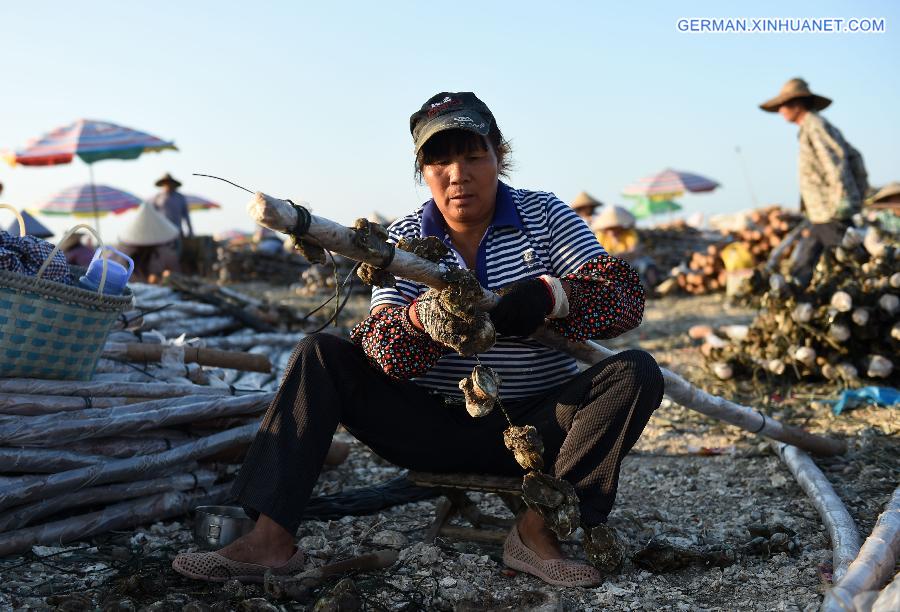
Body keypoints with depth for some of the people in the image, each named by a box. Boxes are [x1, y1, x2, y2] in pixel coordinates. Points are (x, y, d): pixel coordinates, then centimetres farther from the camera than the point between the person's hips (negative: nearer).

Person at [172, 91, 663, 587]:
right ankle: (270, 540, -23)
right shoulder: (405, 237, 2)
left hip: (534, 429, -1)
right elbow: (378, 343, -11)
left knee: (635, 373, -24)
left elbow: (626, 296, -11)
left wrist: (551, 294, -32)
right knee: (320, 355, -14)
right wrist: (420, 319, -36)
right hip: (434, 426, 1)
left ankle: (540, 528, -26)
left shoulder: (544, 215, 0)